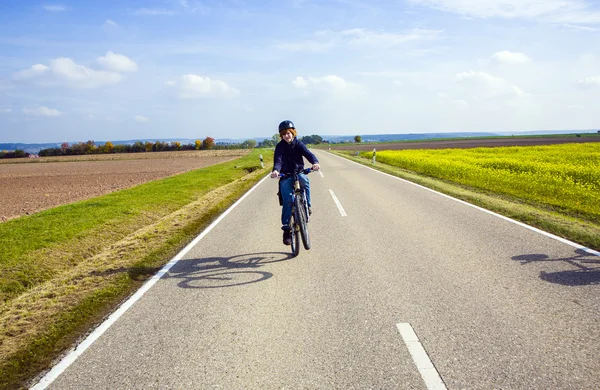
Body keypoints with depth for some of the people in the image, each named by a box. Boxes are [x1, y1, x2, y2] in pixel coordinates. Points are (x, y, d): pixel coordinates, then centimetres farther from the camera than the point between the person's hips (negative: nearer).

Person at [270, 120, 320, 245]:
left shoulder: (298, 144, -1)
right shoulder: (280, 146, -4)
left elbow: (308, 154, -17)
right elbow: (278, 160, -20)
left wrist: (315, 163, -40)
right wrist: (276, 170, -43)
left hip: (299, 172, 1)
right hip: (285, 176, -1)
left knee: (303, 179, -36)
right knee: (287, 200, -14)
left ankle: (307, 205, -17)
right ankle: (286, 228, -4)